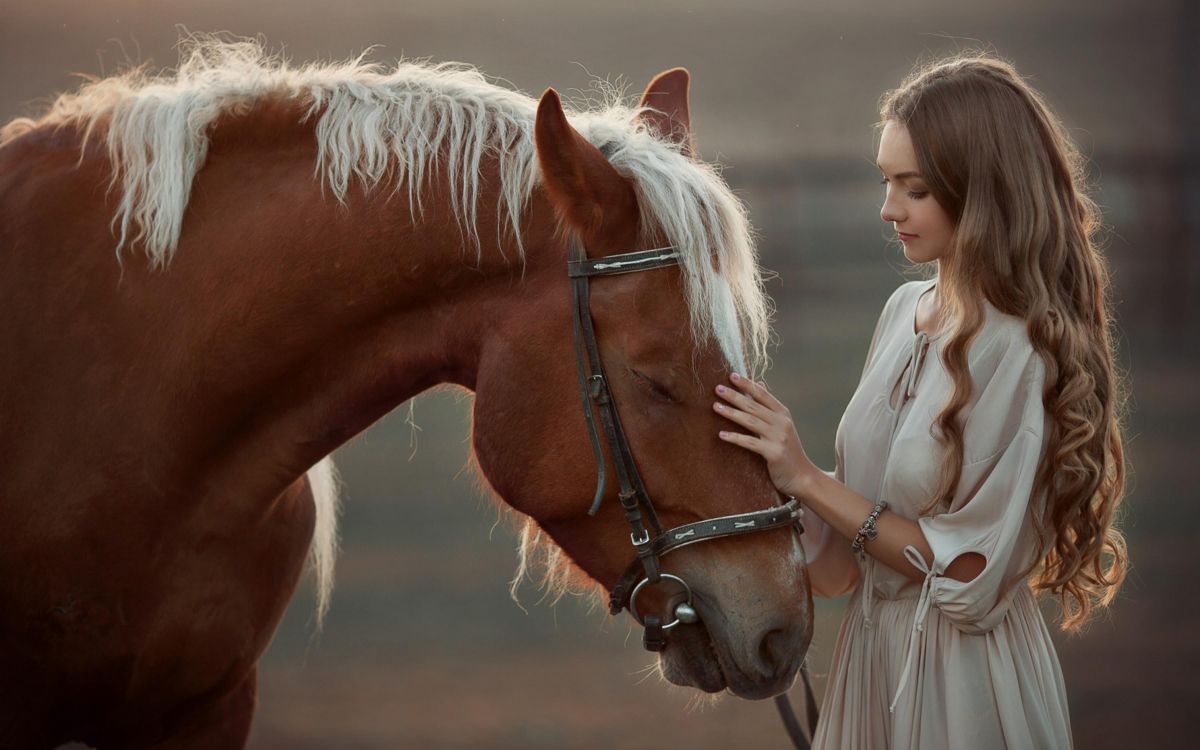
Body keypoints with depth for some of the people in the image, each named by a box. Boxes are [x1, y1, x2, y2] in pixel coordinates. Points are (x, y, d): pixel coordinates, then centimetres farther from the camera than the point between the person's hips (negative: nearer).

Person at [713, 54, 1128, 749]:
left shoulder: (1026, 357, -21)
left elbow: (970, 573, -20)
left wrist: (808, 479, -20)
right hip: (871, 644, 7)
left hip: (963, 670, -7)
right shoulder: (906, 310, 3)